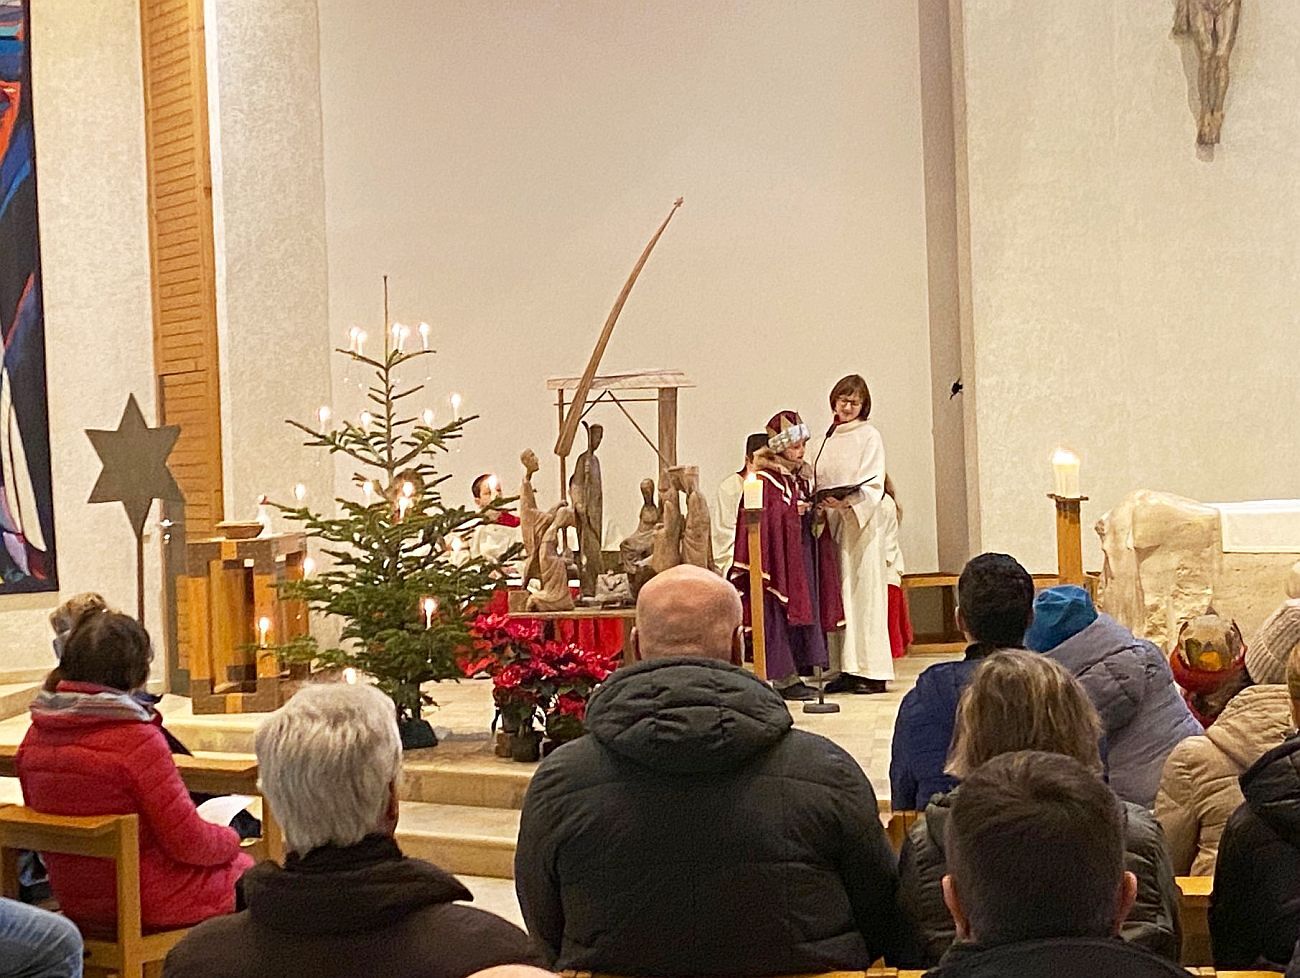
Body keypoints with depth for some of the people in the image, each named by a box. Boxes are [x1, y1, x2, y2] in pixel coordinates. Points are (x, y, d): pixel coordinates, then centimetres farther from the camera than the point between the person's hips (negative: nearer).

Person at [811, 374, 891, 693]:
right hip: (831, 523, 6)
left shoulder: (868, 436, -1)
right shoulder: (825, 440, 16)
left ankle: (871, 671, -6)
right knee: (835, 595, 4)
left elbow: (874, 486, -10)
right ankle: (844, 669, 7)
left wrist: (847, 501, -25)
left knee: (863, 591, -7)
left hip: (861, 523, -6)